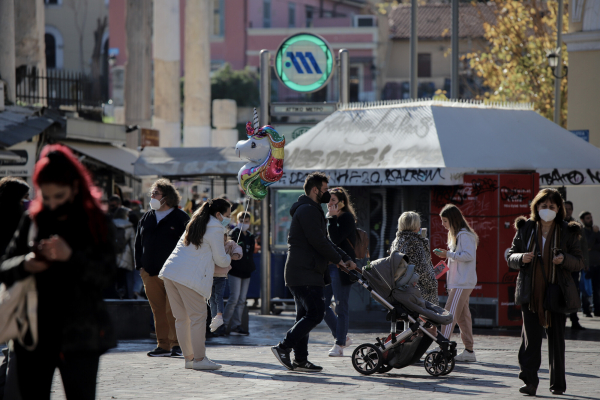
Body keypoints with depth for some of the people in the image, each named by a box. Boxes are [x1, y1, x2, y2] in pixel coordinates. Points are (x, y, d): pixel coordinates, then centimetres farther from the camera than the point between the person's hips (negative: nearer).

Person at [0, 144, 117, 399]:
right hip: (34, 334, 3)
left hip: (79, 337, -3)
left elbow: (106, 274, -9)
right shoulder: (31, 222, 8)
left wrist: (71, 256, -25)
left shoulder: (94, 223, 1)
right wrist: (24, 265, -13)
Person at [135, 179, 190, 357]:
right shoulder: (146, 218, 16)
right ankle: (163, 345, 7)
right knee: (158, 311, 4)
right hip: (150, 274, 5)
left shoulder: (180, 218, 1)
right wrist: (140, 266, 9)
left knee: (173, 311, -7)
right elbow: (138, 243, 20)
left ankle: (177, 344, 0)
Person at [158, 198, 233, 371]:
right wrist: (230, 258, 22)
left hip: (170, 272, 9)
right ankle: (199, 359, -3)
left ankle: (188, 357, 14)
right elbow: (220, 260, 1)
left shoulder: (195, 224, 24)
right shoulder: (215, 229, -2)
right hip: (189, 277, -9)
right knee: (198, 316, -3)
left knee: (182, 318, 10)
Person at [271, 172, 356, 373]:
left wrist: (345, 258, 17)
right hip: (305, 274, -11)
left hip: (302, 272, 11)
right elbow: (318, 241, -19)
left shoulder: (310, 209, 24)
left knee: (305, 315, 10)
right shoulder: (308, 210, -12)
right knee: (315, 313, -14)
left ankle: (300, 360, 11)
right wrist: (338, 259, -5)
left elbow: (324, 241, 27)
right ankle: (283, 347, -14)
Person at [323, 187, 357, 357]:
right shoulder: (330, 219, 16)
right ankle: (342, 338, 18)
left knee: (341, 307, -3)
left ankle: (339, 344, 3)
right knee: (322, 304, 5)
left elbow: (336, 239, -21)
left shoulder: (346, 218, -8)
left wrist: (332, 218, -16)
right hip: (327, 266, 9)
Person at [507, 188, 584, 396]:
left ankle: (558, 384, 13)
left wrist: (565, 259, -17)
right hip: (531, 292, 0)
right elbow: (510, 256, 11)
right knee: (531, 337, -10)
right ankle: (529, 381, -13)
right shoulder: (526, 229, 8)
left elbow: (579, 262, 5)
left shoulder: (567, 232, 4)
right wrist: (521, 258, -12)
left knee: (556, 338, 5)